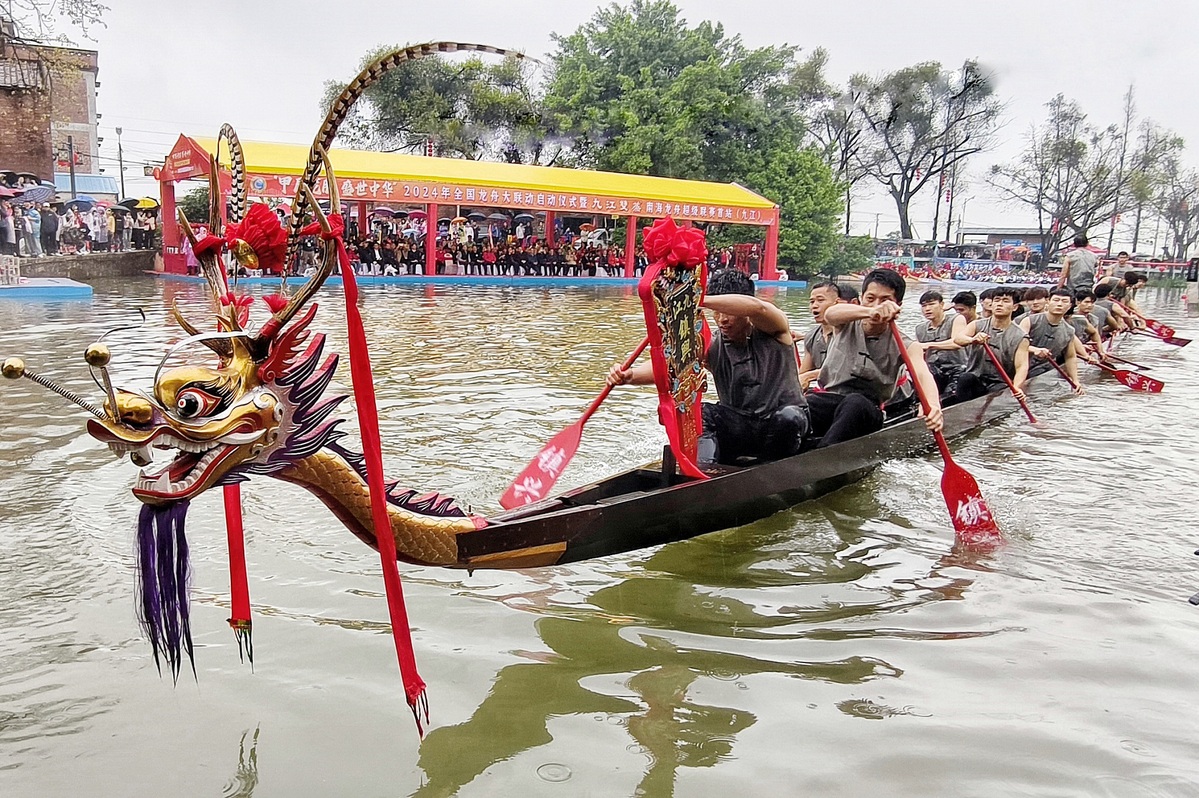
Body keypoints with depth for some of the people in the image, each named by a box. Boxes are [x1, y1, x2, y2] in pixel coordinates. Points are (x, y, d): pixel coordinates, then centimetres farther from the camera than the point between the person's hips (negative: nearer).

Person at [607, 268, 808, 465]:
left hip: (783, 426, -2)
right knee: (701, 413, -23)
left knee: (789, 417, -34)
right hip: (738, 427, 2)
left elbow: (756, 307, -34)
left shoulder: (772, 330, -9)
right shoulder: (711, 345, -3)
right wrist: (631, 375, -40)